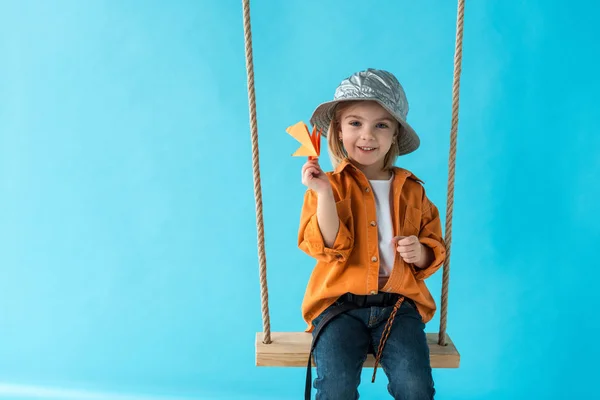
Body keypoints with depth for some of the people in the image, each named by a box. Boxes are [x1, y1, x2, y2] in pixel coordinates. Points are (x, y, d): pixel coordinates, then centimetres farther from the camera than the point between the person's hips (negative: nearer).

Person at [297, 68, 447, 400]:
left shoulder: (411, 189, 11)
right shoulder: (329, 185, 2)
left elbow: (434, 244, 18)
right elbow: (329, 248, -9)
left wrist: (421, 253, -5)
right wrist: (324, 194, -20)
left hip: (398, 304, 2)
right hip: (341, 304, -2)